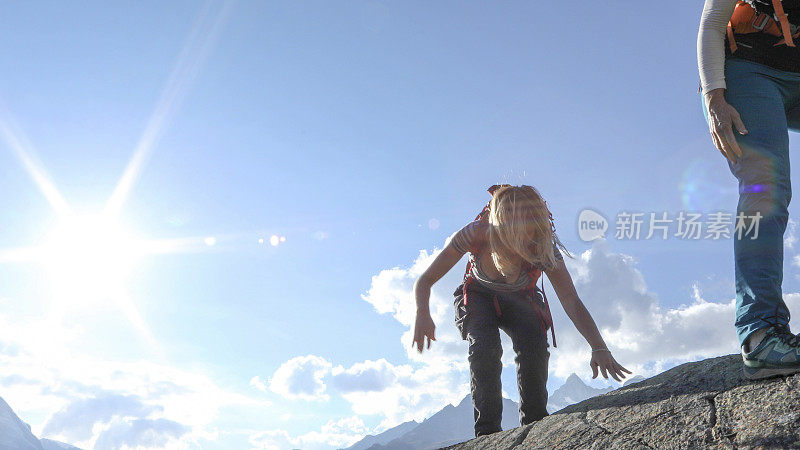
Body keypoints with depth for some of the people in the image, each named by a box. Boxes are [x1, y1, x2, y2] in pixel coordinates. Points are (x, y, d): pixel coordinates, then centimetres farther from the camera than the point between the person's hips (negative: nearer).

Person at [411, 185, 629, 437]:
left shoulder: (543, 248, -32)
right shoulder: (474, 235, -34)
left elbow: (572, 303, -36)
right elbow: (425, 281, -28)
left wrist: (599, 347, -51)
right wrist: (422, 314, -48)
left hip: (519, 300, 1)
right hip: (478, 298, -1)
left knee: (534, 342, -28)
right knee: (485, 345, -30)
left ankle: (534, 423, -9)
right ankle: (487, 430, -18)